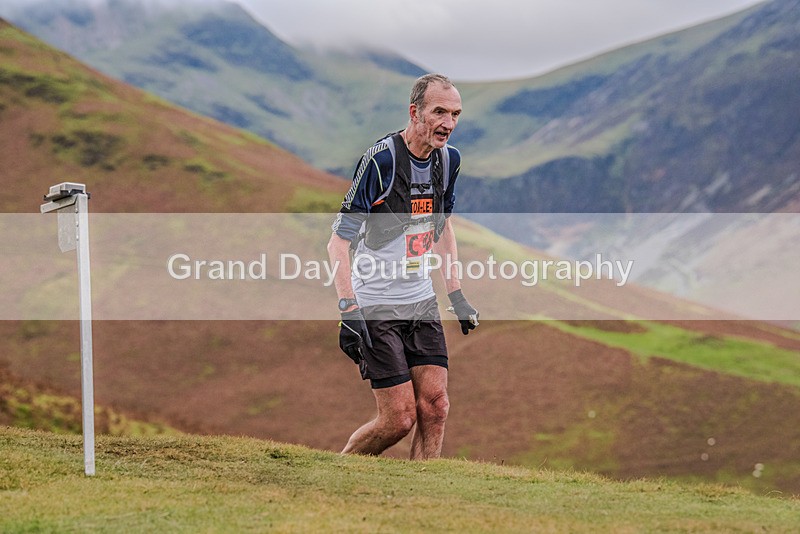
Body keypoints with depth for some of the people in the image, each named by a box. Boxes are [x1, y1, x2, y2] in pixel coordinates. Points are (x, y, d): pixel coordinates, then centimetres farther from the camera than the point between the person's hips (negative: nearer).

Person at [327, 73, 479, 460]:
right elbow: (339, 240, -17)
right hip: (376, 307, -6)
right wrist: (349, 310, -26)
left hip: (422, 301, 6)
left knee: (435, 406, -4)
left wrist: (456, 295, 18)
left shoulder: (448, 159, 3)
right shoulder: (380, 160, -19)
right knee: (399, 419, -8)